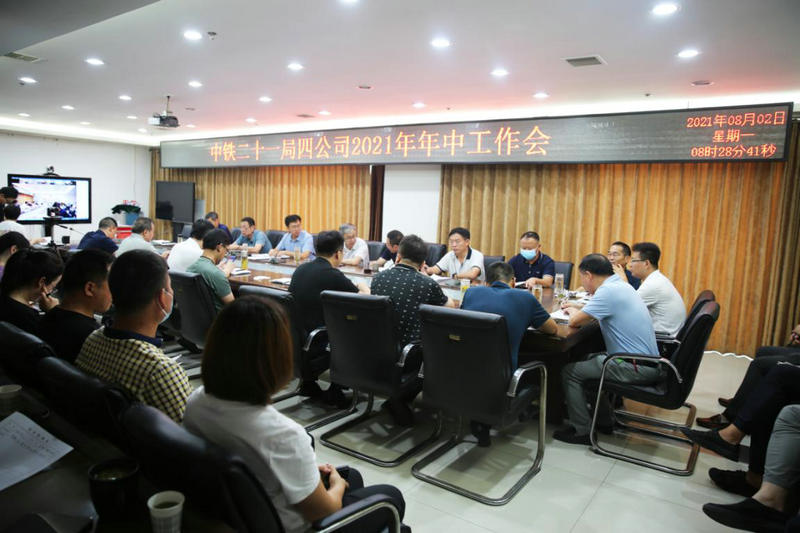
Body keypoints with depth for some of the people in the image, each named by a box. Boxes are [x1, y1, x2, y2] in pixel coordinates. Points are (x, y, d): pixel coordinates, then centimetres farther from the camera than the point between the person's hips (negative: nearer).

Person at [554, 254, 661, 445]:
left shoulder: (608, 291, -20)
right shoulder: (620, 285, 10)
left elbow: (575, 322, -18)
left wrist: (573, 312, 4)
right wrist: (578, 309, 18)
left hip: (637, 368, -10)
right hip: (647, 361, 10)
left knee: (570, 371, -4)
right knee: (589, 359, 25)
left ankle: (582, 431, 5)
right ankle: (604, 419, 31)